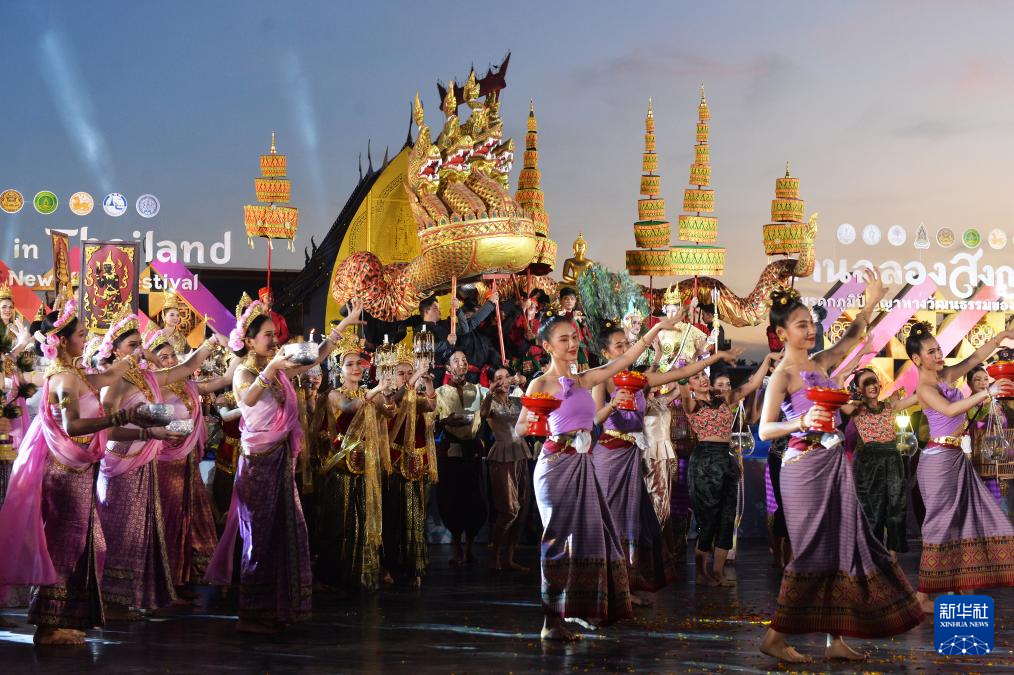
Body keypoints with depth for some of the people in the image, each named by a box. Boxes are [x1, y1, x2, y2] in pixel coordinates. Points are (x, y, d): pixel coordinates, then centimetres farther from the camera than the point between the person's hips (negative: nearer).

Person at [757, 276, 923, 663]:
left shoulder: (819, 363, 12)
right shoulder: (782, 375, -9)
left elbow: (850, 339, 27)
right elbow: (764, 430, -14)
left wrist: (871, 303, 16)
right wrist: (801, 422, -30)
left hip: (834, 467, 8)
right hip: (805, 468, -8)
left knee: (842, 549, 5)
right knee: (813, 552, -9)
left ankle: (836, 641, 9)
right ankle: (775, 638, -2)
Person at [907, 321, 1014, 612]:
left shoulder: (945, 376, 9)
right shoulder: (924, 388, -14)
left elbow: (975, 358, 13)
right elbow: (950, 409, -30)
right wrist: (987, 393, -35)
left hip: (956, 458, 9)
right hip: (939, 459, -9)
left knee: (967, 519, 9)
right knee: (940, 523, -6)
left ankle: (956, 587, 13)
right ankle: (923, 596, -2)